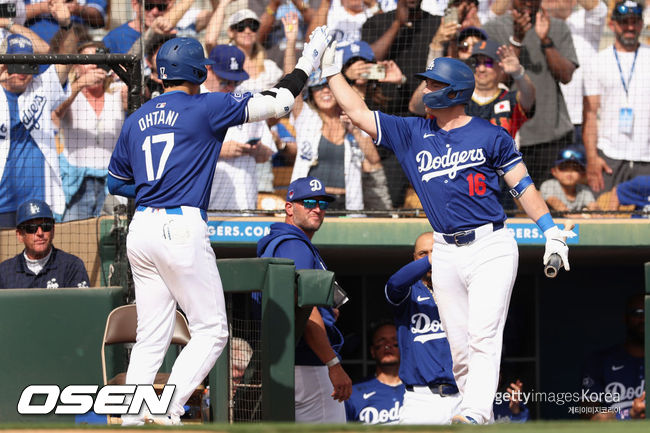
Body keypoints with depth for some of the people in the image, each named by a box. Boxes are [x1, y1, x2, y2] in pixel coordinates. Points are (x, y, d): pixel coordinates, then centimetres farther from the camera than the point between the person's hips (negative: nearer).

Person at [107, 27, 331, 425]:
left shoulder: (136, 120, 14)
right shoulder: (205, 108, -3)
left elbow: (116, 182, 23)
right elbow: (277, 102, -1)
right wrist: (309, 60, 11)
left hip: (141, 230, 7)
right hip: (182, 229, -7)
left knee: (152, 336, 10)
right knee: (212, 331, 1)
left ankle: (131, 420, 4)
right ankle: (168, 410, -12)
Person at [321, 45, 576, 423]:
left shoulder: (489, 136, 1)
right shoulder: (411, 134, 12)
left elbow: (523, 186, 3)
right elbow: (359, 113, 12)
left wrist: (552, 234, -4)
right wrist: (332, 72, 9)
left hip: (491, 248, -5)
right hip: (446, 255, 5)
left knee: (484, 336, -17)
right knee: (459, 345, 2)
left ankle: (475, 414, -30)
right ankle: (481, 419, 7)